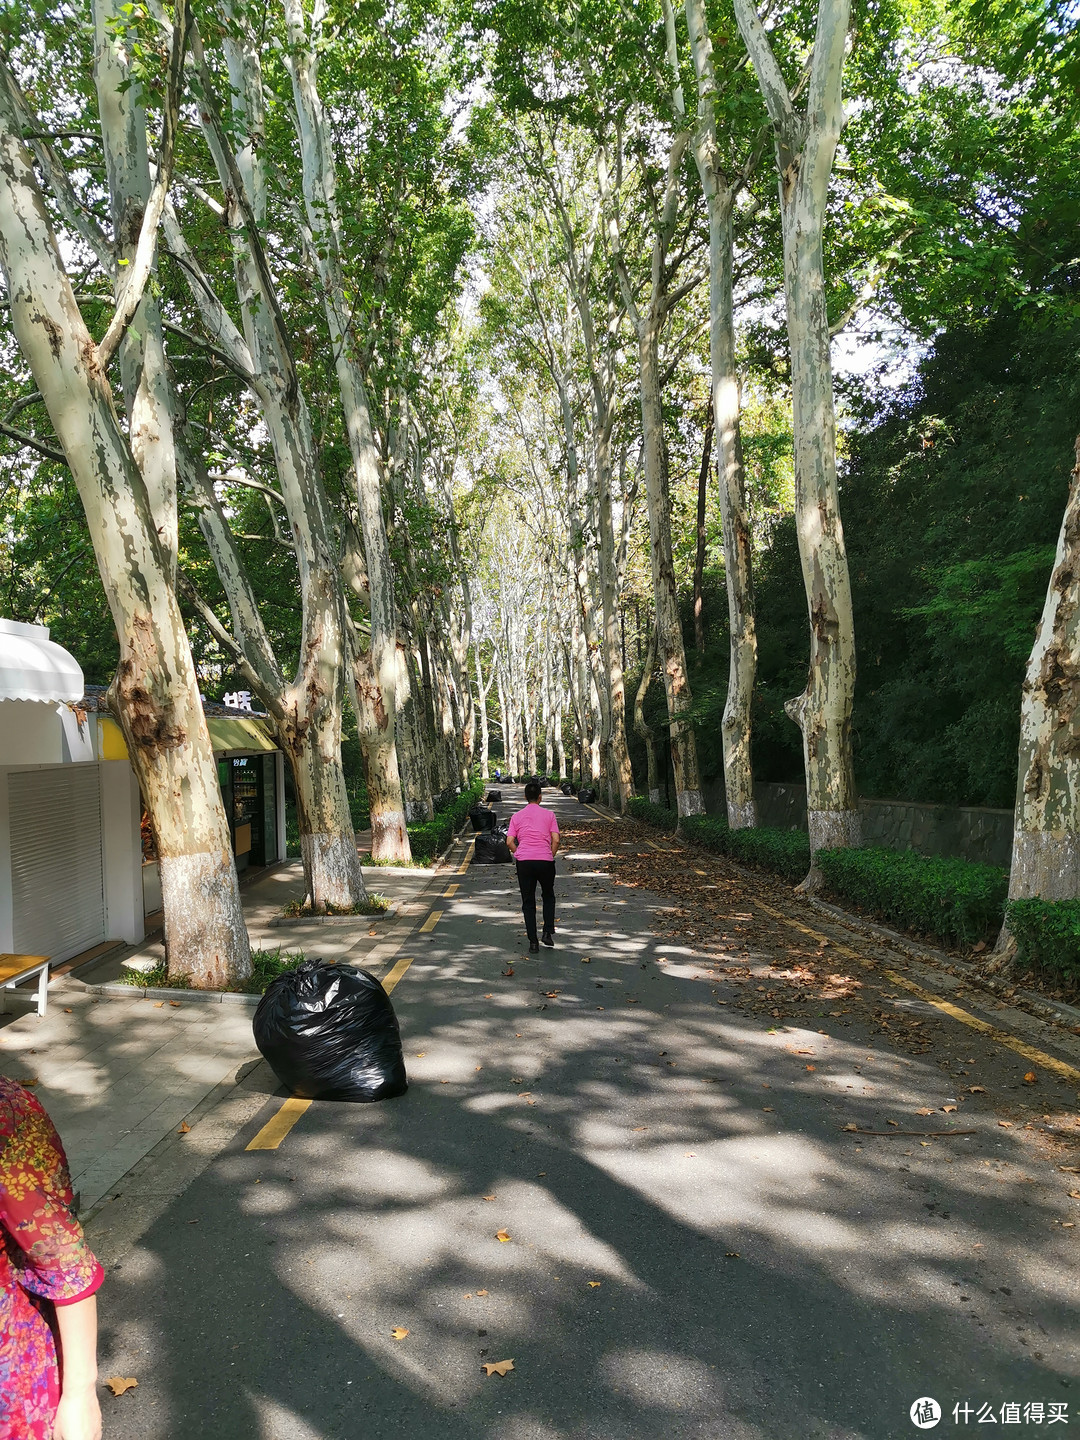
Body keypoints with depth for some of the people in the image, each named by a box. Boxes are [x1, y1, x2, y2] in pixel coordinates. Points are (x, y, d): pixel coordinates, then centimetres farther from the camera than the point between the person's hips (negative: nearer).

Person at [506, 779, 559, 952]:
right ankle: (548, 932, 8)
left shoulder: (517, 816, 7)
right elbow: (556, 840, -4)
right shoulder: (549, 815, 4)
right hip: (545, 861, -1)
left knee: (528, 902, 9)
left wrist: (519, 855, 12)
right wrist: (551, 856, 9)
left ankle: (533, 941, 7)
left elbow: (510, 841, 0)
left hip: (524, 862, 1)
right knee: (548, 896, 22)